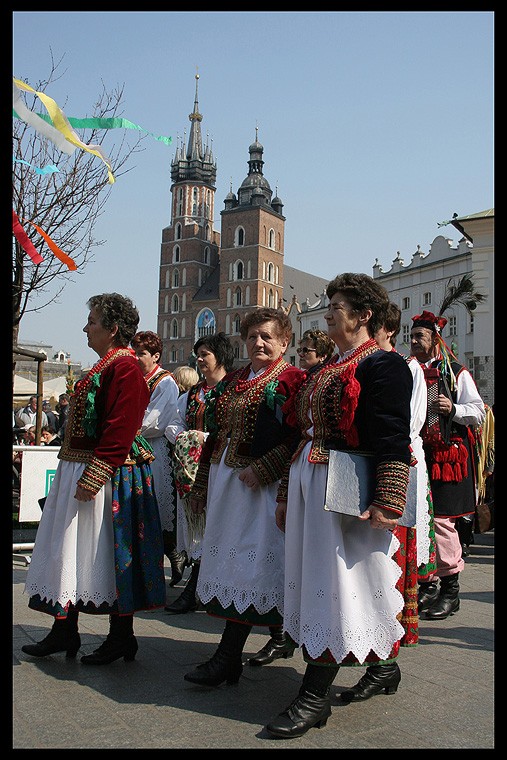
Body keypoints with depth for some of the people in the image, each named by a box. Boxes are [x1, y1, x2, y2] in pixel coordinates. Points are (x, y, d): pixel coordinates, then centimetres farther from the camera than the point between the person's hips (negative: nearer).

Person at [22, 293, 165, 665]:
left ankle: (122, 636, 14)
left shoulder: (124, 367, -16)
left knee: (107, 552, 0)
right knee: (72, 551, 14)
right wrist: (77, 474, 19)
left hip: (109, 477, -10)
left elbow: (119, 431, -23)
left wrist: (92, 479, -25)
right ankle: (64, 631, 25)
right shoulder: (106, 365, 15)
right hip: (78, 470, 10)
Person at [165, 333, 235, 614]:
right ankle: (196, 592, 13)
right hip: (191, 467, 7)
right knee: (196, 525, 8)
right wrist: (181, 438, -2)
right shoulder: (193, 393, 18)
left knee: (211, 525, -3)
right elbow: (174, 423, 18)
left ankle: (193, 593, 4)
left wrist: (204, 438, -16)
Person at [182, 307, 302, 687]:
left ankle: (227, 659, -4)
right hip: (225, 478, 8)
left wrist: (261, 470, -20)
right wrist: (204, 484, 17)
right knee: (230, 560, 10)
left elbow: (297, 438, -13)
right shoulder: (233, 381, 16)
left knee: (248, 564, -7)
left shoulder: (291, 380, -5)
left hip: (263, 484, -8)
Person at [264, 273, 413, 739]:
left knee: (337, 583, -5)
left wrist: (387, 501, -24)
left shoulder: (384, 365, -8)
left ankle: (314, 699, 2)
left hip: (349, 488, -9)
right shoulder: (327, 370, 18)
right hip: (309, 483, 10)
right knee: (314, 581, 12)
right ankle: (382, 666, 28)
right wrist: (287, 495, 20)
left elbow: (394, 438, -17)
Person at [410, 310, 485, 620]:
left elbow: (478, 413, -2)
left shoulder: (457, 373, 2)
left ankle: (450, 589, 5)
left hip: (446, 455, -5)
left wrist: (453, 409, -18)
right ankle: (428, 584, 17)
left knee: (441, 521, -8)